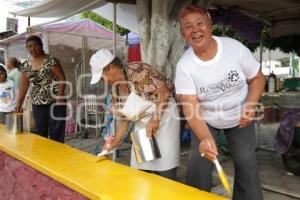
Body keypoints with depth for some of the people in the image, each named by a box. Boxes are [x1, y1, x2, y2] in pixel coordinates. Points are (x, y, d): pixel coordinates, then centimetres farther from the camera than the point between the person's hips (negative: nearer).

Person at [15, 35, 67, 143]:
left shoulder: (51, 60, -8)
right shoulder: (25, 66, 8)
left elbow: (62, 78, -10)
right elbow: (23, 86, 9)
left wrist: (59, 97, -18)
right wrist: (18, 103, 3)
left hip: (54, 101, -5)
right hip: (37, 104, 5)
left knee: (56, 131, -1)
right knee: (40, 132, 12)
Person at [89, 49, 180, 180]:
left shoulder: (136, 71, -18)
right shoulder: (115, 91, 4)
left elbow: (163, 91, -21)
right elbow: (123, 120, 9)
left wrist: (155, 119, -24)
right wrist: (115, 141, -2)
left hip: (164, 117, -7)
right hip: (143, 125, 7)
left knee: (164, 171, -4)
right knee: (138, 170, 8)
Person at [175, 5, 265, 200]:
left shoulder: (234, 47, -19)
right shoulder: (184, 65, -22)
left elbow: (257, 78, -6)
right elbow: (190, 107, -28)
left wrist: (250, 106, -23)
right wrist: (205, 137, -45)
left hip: (240, 118, 1)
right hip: (206, 120, 0)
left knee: (246, 162, 1)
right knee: (198, 161, -6)